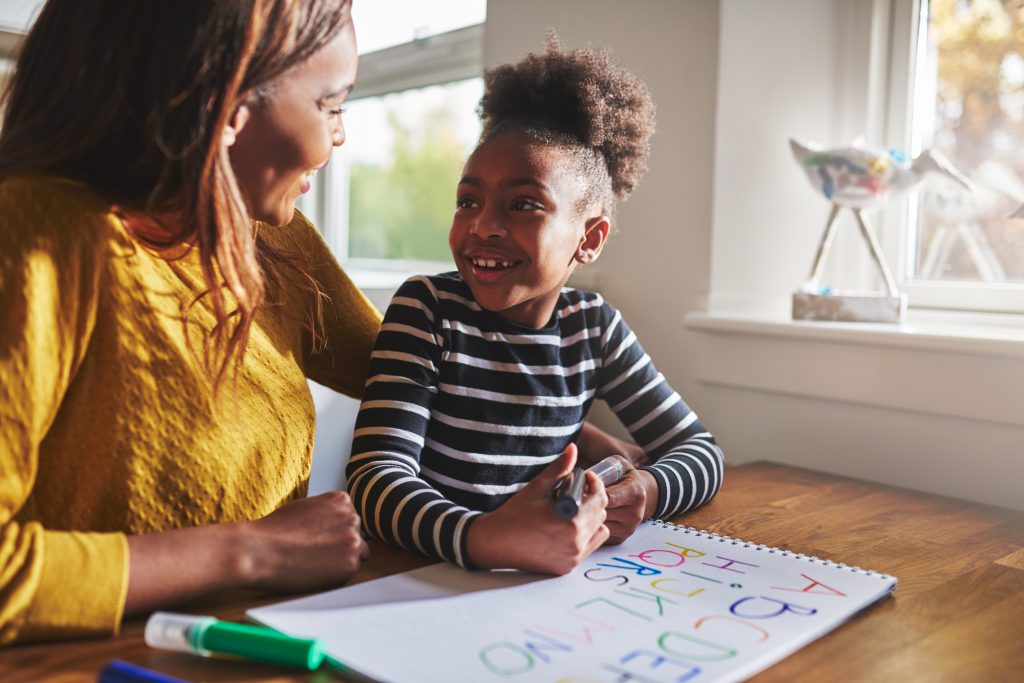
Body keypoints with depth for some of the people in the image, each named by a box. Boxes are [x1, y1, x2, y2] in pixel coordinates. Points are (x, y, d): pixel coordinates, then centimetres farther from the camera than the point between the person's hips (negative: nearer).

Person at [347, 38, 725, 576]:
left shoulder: (594, 326, 1)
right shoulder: (428, 308, -10)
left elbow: (700, 450, 5)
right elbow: (376, 475, -20)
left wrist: (643, 490, -18)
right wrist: (483, 539, -40)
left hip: (547, 582, 3)